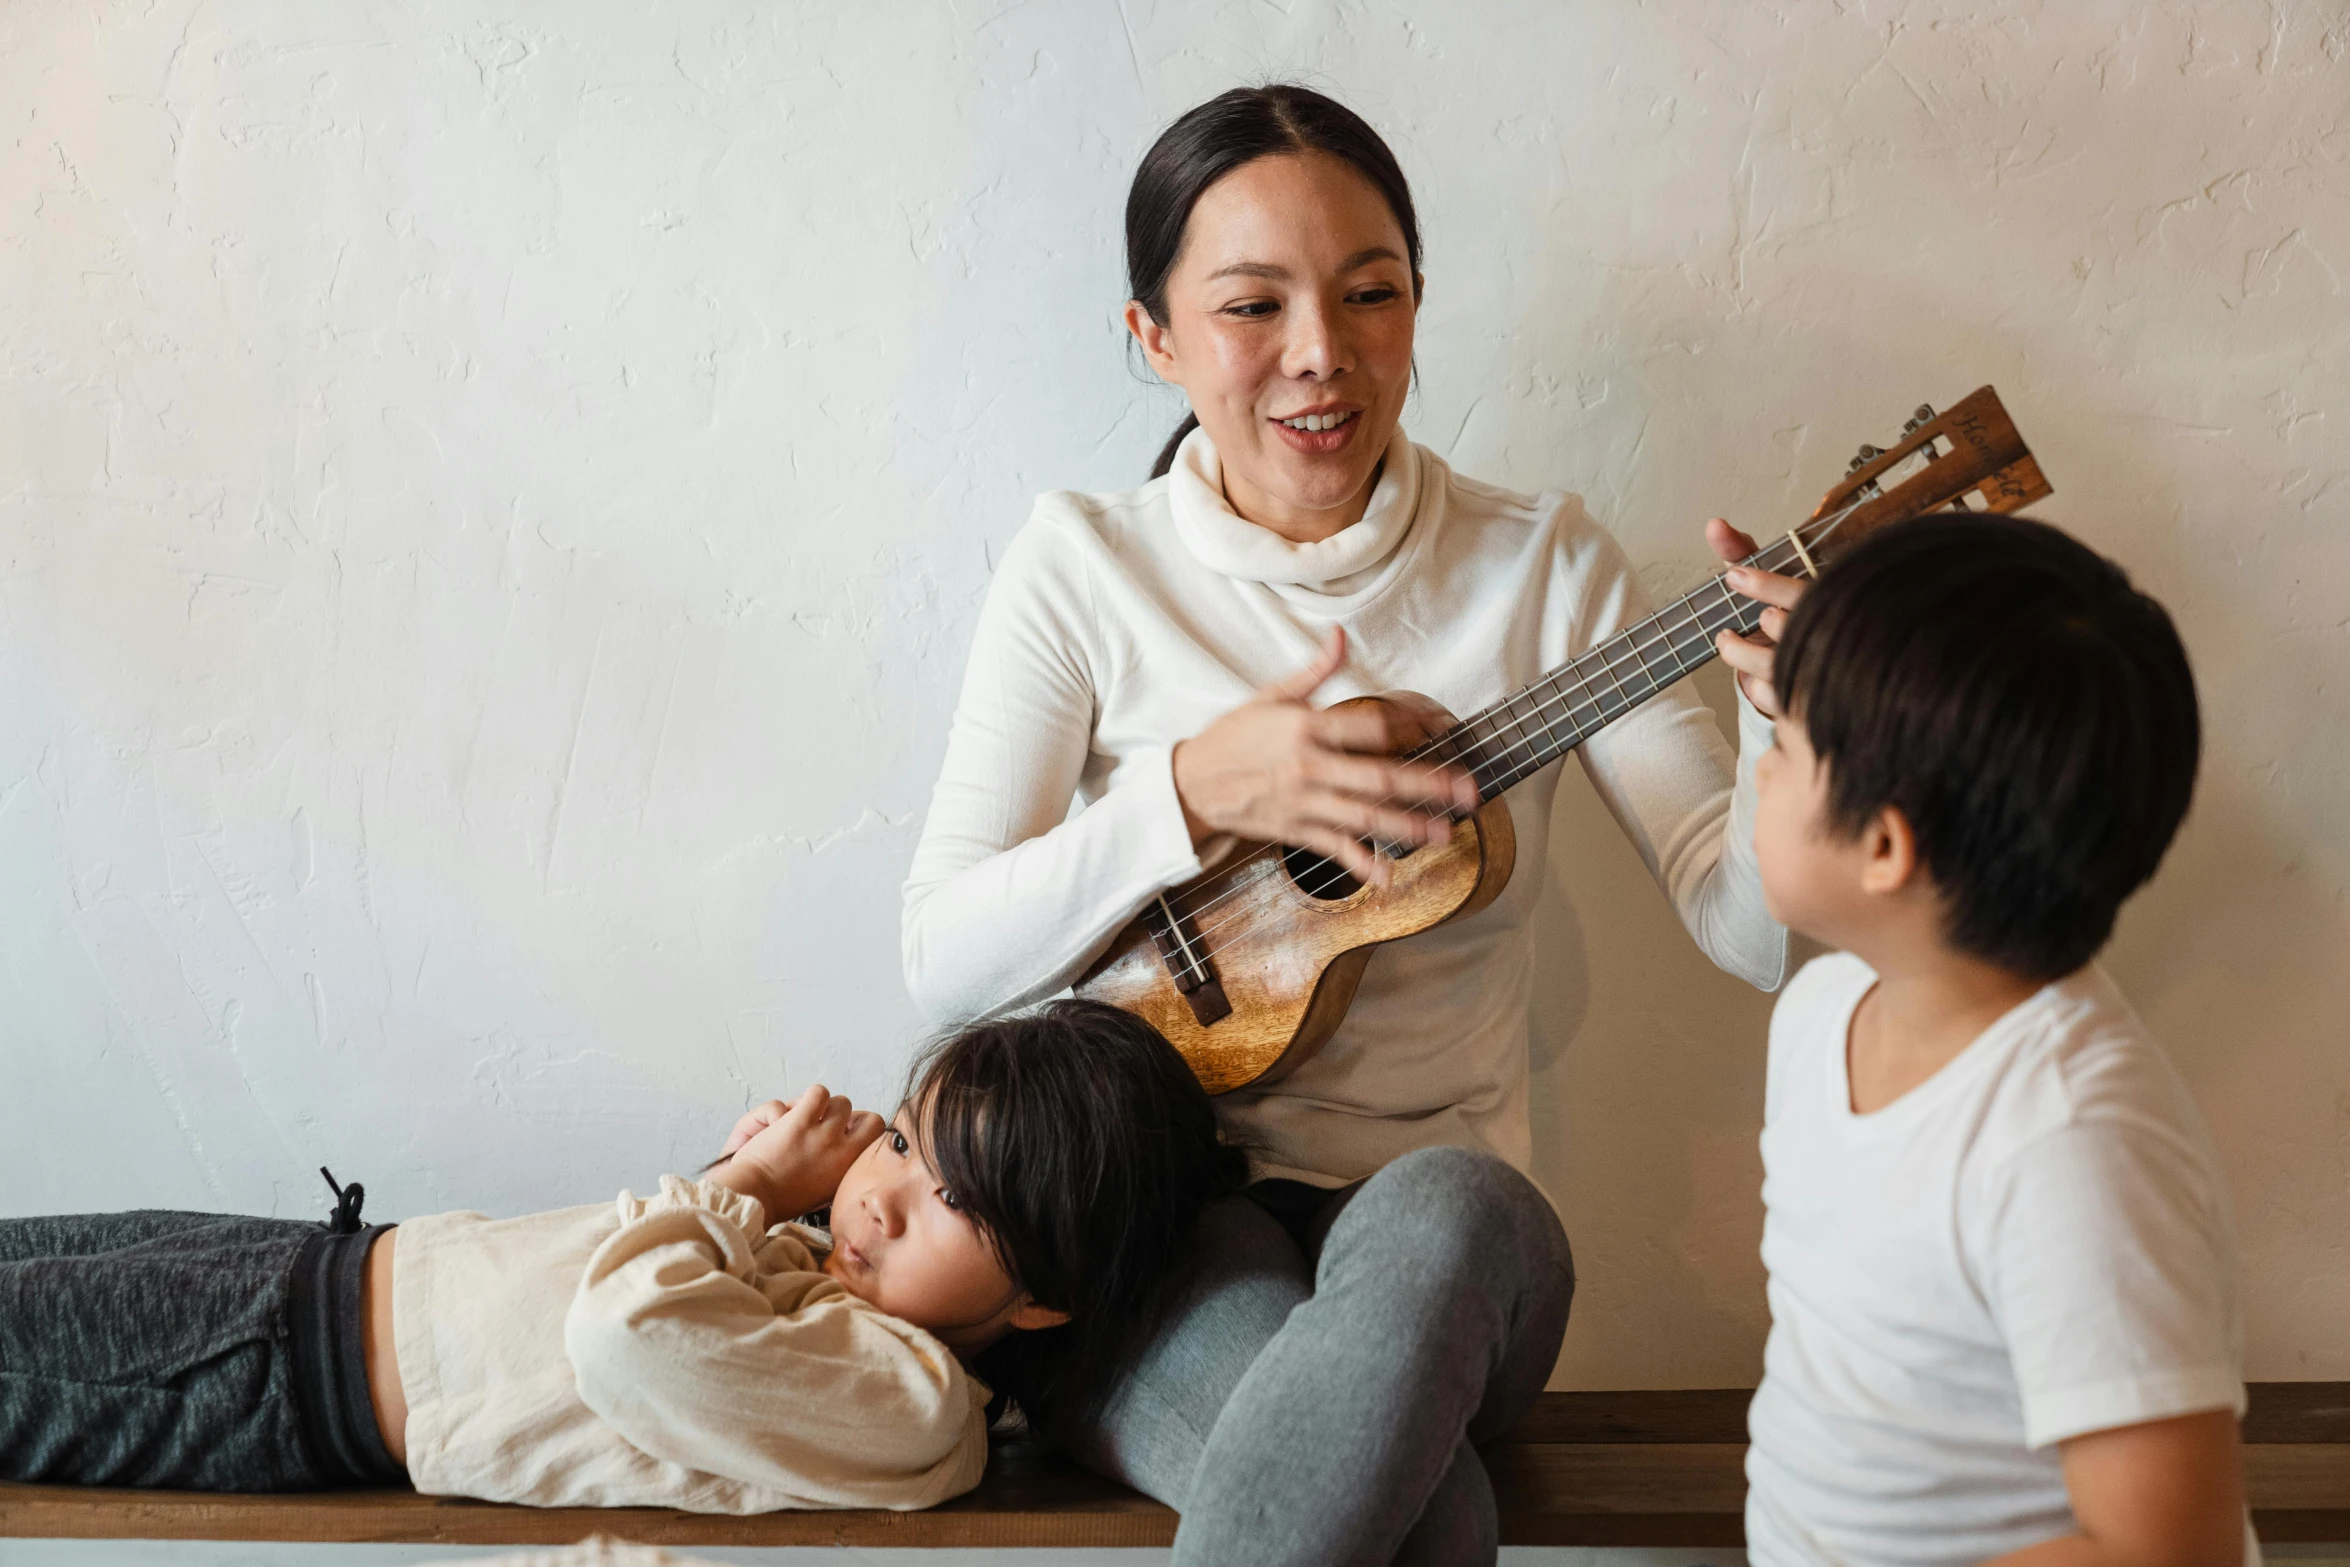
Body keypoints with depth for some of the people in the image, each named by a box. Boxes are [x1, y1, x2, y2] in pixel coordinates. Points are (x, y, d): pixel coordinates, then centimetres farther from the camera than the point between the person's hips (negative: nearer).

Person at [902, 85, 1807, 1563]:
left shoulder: (1545, 565, 1)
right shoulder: (1084, 568, 1)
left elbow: (1752, 927, -5)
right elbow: (947, 958, -5)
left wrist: (1795, 723, -26)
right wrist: (1196, 793, -19)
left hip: (1445, 1200, 2)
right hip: (1152, 1205, -2)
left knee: (1440, 1217, -37)